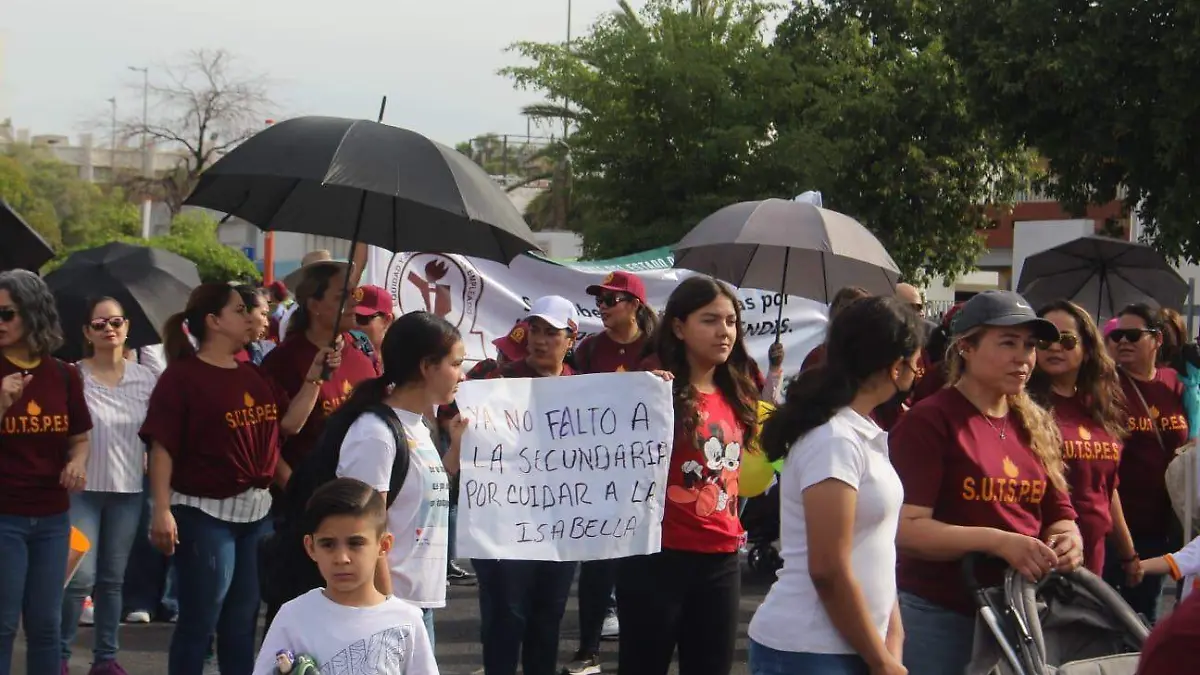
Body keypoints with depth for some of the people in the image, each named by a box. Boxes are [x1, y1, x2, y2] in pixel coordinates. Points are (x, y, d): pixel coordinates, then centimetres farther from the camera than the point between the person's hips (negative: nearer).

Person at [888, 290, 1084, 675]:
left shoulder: (1037, 427, 12)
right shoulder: (928, 421, -9)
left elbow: (1058, 512, 17)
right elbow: (906, 529, -17)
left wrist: (1067, 539, -7)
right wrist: (997, 542, -26)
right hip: (939, 616, -6)